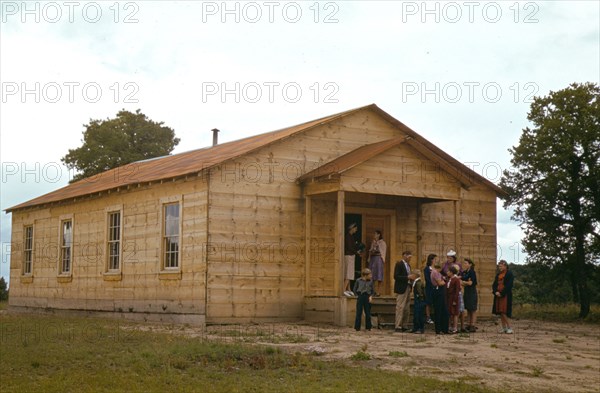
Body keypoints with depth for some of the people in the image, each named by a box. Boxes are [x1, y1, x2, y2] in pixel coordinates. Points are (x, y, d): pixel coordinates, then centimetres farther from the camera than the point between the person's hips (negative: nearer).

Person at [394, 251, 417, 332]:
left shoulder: (408, 265, 16)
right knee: (400, 308, -6)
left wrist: (411, 277, 2)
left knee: (407, 309, 9)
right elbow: (396, 276, -18)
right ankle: (398, 326, -3)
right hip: (401, 289, -9)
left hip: (408, 288, 9)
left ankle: (404, 326, 15)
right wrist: (408, 277, -21)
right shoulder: (399, 264, -10)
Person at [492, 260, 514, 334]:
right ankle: (504, 328, 9)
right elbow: (494, 284, 13)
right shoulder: (498, 274, 16)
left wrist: (502, 293, -15)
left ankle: (509, 327, -6)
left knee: (503, 312, -13)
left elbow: (509, 286, -12)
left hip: (505, 295, -7)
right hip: (498, 295, 7)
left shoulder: (509, 274, -4)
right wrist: (496, 292, -6)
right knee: (500, 312, 4)